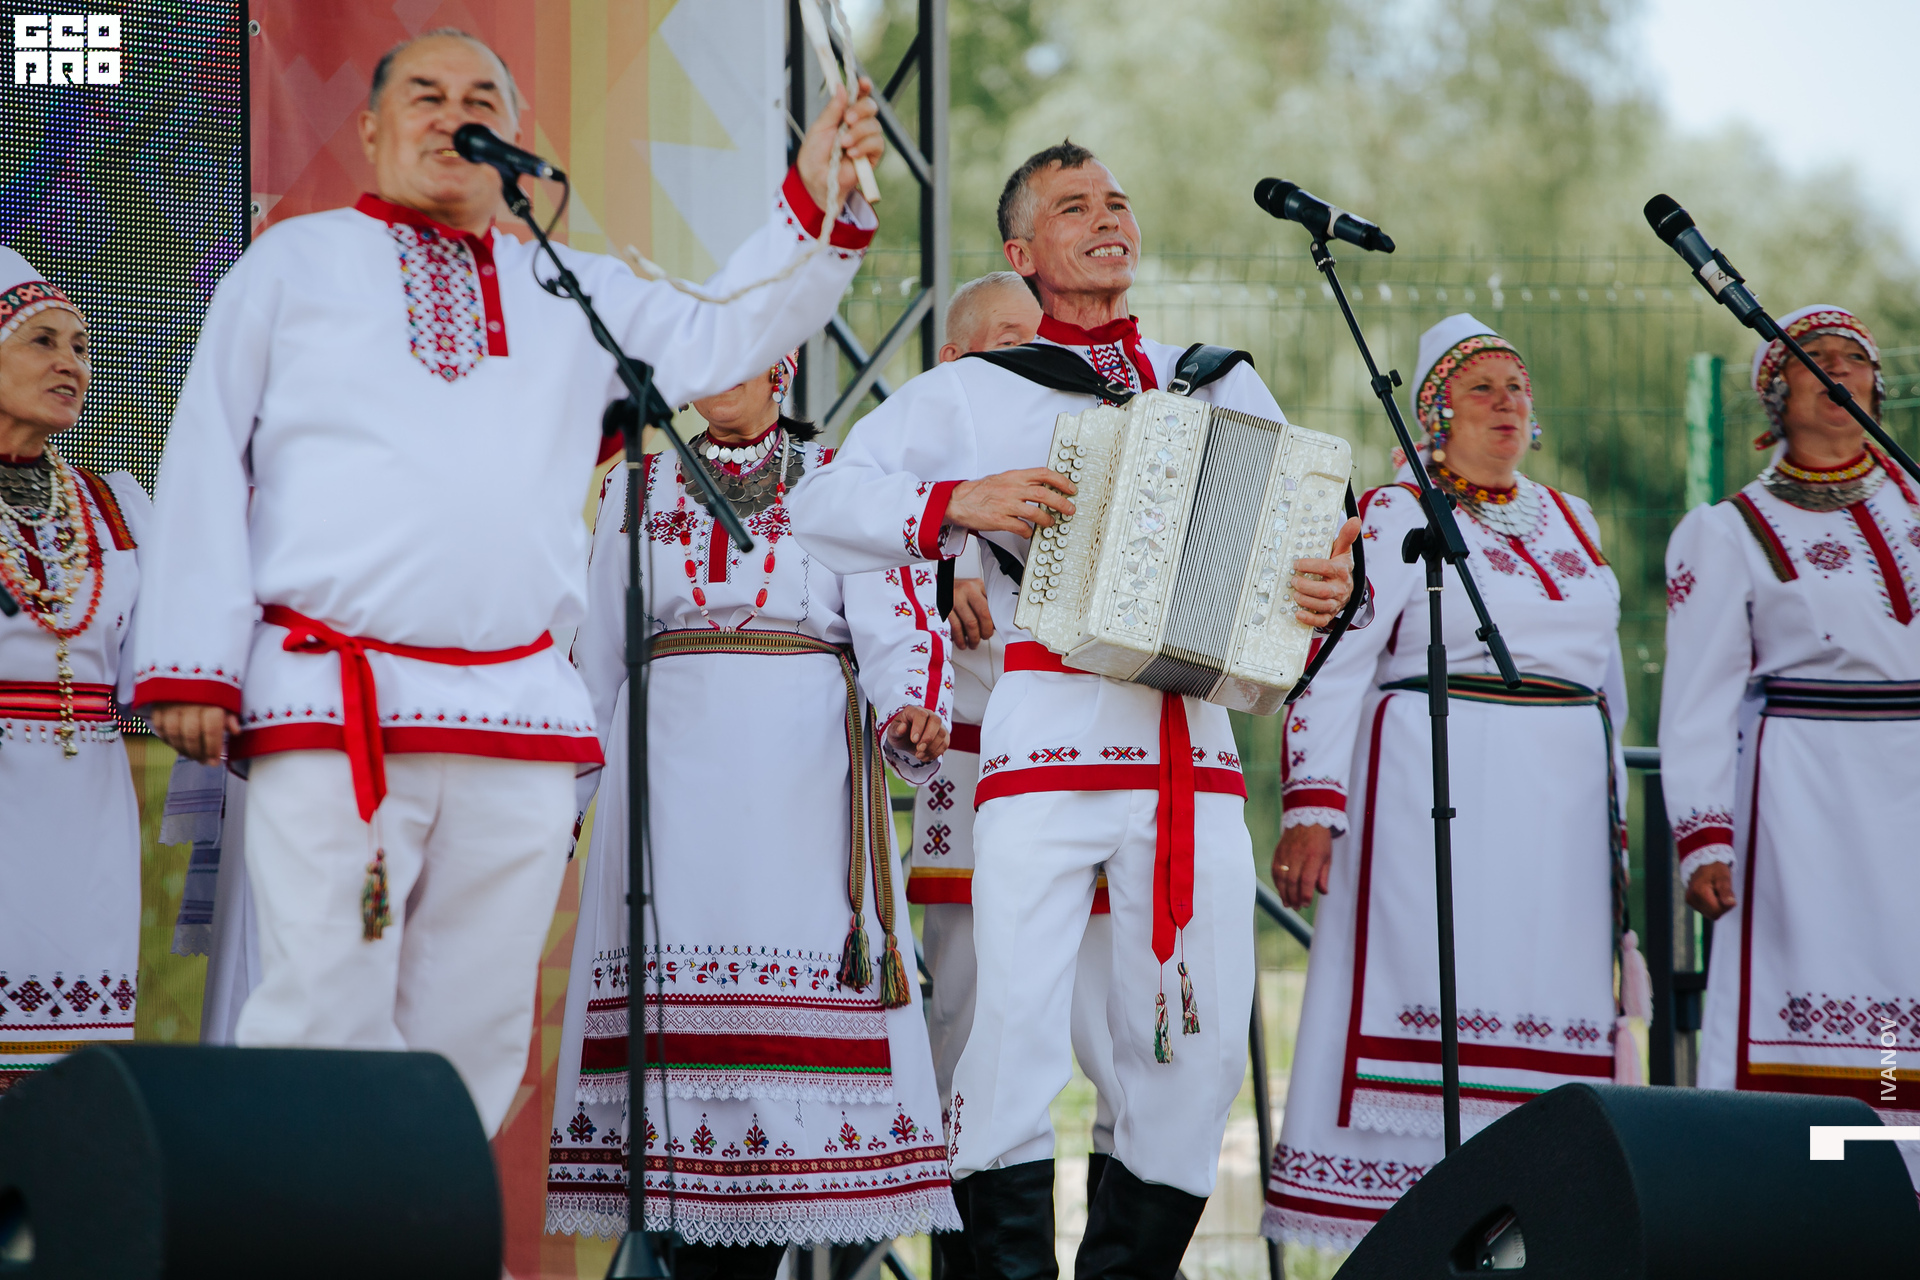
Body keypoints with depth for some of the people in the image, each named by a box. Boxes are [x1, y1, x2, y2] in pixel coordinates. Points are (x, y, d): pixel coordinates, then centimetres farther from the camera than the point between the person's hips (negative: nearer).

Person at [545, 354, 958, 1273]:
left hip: (800, 775, -2)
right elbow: (597, 645, 21)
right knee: (678, 998, -6)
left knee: (792, 1010, -9)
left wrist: (911, 711, -22)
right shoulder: (638, 486, 18)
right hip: (674, 770, 2)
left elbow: (896, 615, -3)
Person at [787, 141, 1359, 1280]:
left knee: (1205, 1036, 0)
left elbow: (1320, 532, 20)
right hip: (1048, 731, -3)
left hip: (1194, 743, 3)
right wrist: (957, 503, -11)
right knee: (1019, 1019, -14)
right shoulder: (974, 391, 12)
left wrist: (1337, 587, -4)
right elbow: (824, 505, 5)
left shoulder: (1221, 384, 20)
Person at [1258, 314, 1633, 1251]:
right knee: (1432, 1001, -10)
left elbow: (1608, 678, 24)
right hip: (1439, 798, -6)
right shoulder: (1394, 517, 0)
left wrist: (1615, 819, 19)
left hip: (1561, 812, 6)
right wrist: (1311, 809, -17)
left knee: (1549, 1001, 0)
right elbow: (1330, 664, -7)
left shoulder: (1572, 522, 19)